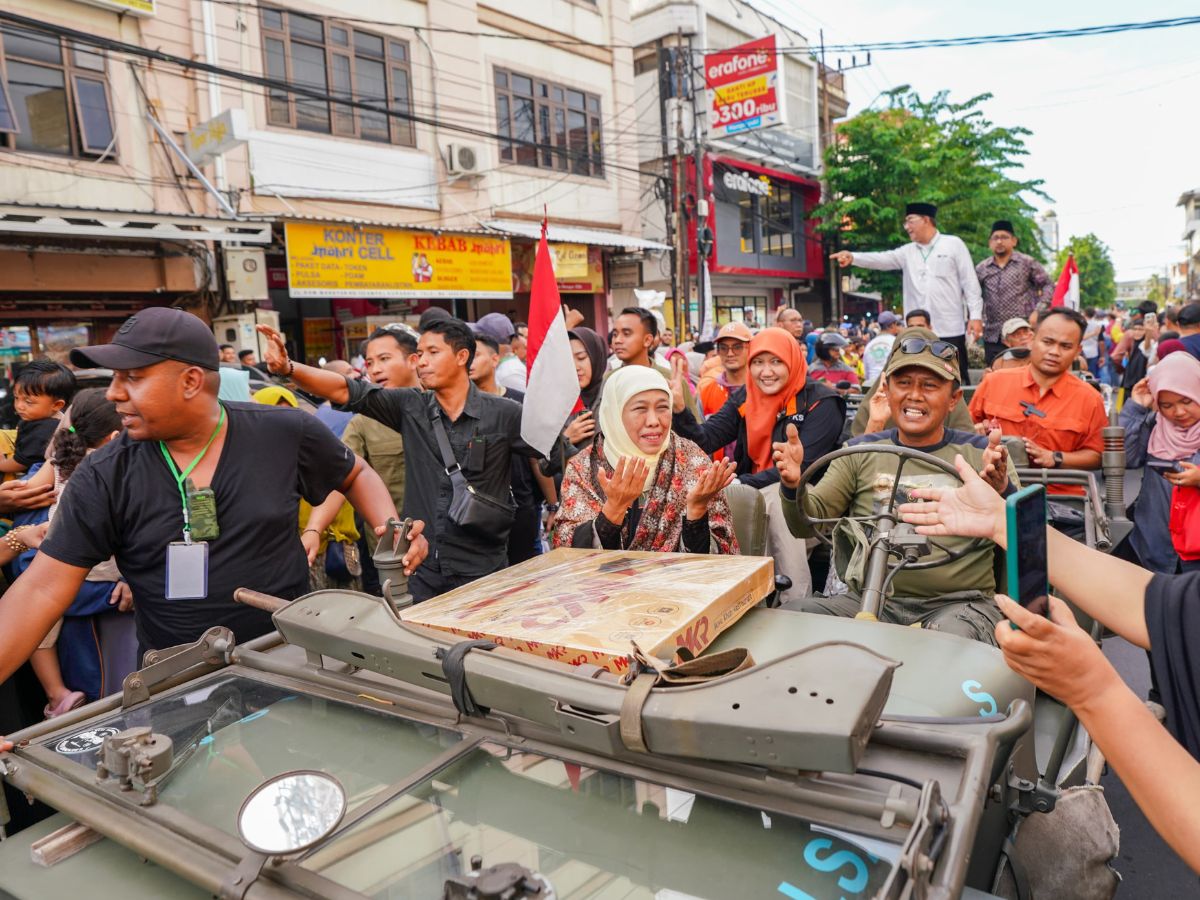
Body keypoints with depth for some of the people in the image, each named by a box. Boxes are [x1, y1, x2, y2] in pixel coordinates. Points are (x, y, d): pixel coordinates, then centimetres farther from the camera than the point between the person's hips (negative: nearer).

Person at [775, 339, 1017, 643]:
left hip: (959, 603, -2)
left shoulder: (980, 452, 7)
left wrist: (1003, 492, -26)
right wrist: (793, 487, -17)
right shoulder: (861, 451, 12)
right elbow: (808, 524, 6)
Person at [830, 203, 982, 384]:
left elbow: (969, 282, -1)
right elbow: (882, 259, -1)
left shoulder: (953, 244, 3)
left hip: (950, 329, -3)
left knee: (957, 379, 2)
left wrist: (975, 315, -8)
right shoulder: (907, 252, 13)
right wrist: (853, 257, -19)